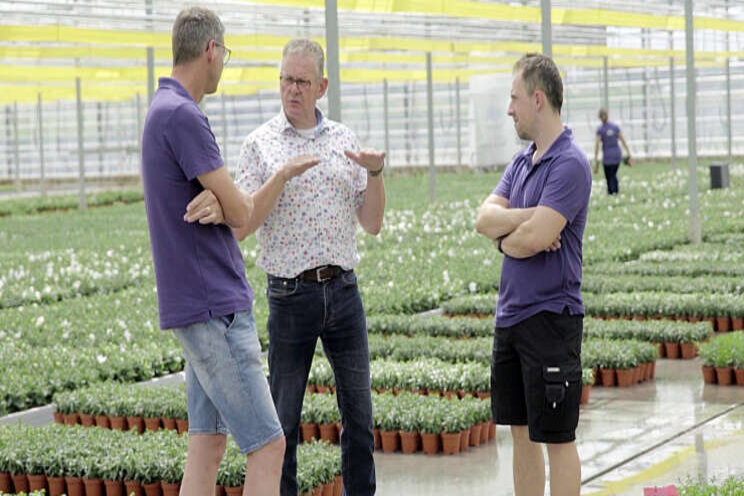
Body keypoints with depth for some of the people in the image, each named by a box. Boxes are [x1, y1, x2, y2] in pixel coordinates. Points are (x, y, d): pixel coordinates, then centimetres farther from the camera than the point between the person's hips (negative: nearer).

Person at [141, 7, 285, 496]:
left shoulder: (167, 110, 15)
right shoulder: (181, 115, -18)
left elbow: (231, 209, 12)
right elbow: (241, 212, -16)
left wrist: (217, 204, -10)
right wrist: (225, 202, 6)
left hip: (209, 304, 10)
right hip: (214, 307, -10)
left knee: (208, 442, 11)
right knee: (267, 446, -8)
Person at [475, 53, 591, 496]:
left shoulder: (569, 164, -15)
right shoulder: (522, 161, 14)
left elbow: (533, 239, -23)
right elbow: (484, 219, 1)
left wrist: (504, 237, -2)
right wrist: (528, 217, -17)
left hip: (551, 317, -9)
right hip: (511, 314, 9)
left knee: (557, 438, 0)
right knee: (522, 434, 14)